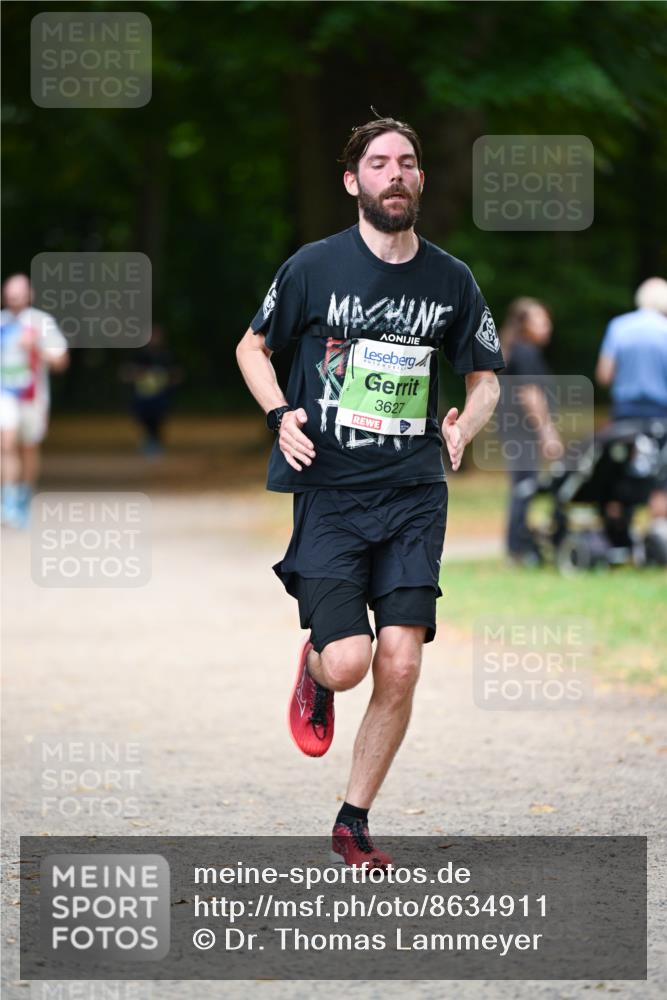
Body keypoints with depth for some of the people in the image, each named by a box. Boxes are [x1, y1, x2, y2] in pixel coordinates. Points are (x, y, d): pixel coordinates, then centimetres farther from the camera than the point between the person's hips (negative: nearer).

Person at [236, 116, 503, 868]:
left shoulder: (451, 279, 6)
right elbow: (253, 346, 12)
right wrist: (280, 415, -6)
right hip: (328, 492, -2)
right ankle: (313, 669, 25)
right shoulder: (315, 266, -1)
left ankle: (353, 825, 10)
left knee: (400, 665, -7)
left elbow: (485, 377, 19)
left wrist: (464, 425, -2)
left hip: (414, 495, 2)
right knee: (347, 661, -15)